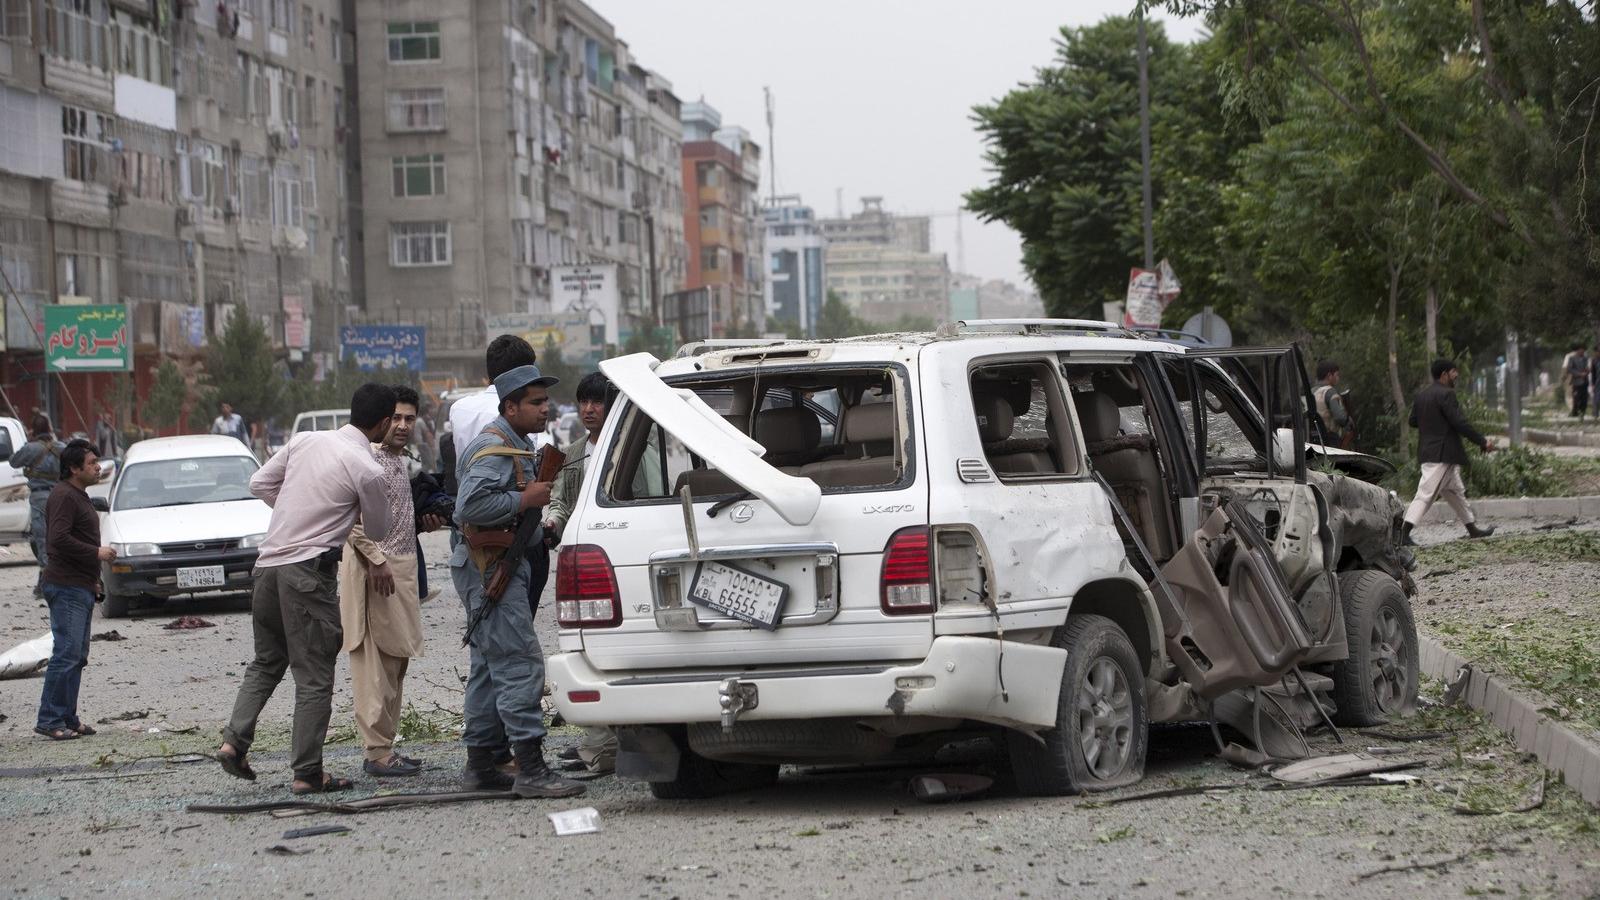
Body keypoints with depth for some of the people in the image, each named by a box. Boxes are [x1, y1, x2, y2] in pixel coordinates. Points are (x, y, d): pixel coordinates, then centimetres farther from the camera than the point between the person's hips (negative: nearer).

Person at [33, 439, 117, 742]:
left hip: (80, 588, 10)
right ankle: (49, 720, -11)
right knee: (66, 654, -12)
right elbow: (59, 538, -23)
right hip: (67, 588, -10)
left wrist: (92, 580, 23)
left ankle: (68, 719, 14)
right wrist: (96, 553, -17)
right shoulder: (64, 496, -13)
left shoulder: (79, 496, 20)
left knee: (77, 656, 11)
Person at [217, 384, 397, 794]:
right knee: (314, 677, 1)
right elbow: (378, 532, 5)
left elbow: (260, 483, 16)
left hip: (268, 563, 6)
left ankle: (235, 740, 7)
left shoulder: (305, 440, 7)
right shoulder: (368, 471, -10)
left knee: (266, 662, 21)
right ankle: (307, 773, 3)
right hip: (307, 571, -6)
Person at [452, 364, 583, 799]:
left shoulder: (517, 446, 18)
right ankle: (531, 770, -18)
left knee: (490, 666, 14)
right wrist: (525, 500, -23)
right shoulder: (494, 451, -17)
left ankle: (480, 765, 20)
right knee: (520, 664, -15)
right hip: (488, 568, -11)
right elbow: (471, 506, -30)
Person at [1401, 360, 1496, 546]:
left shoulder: (1421, 396, 11)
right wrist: (1482, 442, -12)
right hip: (1442, 453, -10)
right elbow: (1460, 423, -19)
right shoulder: (1446, 394, -15)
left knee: (1456, 492, 19)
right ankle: (1404, 532, -16)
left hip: (1427, 451, 10)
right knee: (1426, 494, -11)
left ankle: (1472, 529, 27)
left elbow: (1413, 421, 16)